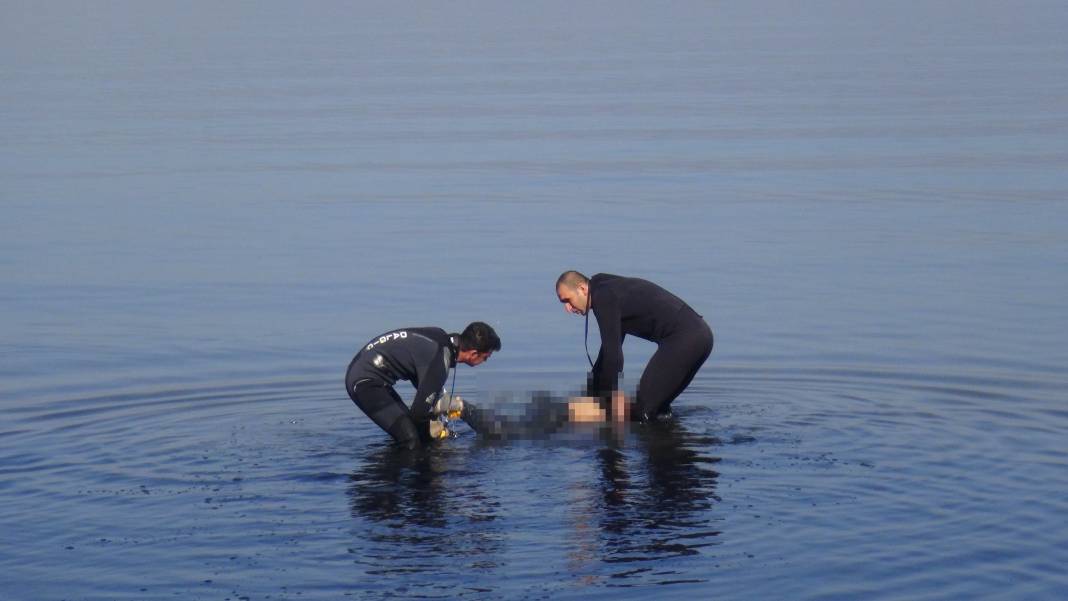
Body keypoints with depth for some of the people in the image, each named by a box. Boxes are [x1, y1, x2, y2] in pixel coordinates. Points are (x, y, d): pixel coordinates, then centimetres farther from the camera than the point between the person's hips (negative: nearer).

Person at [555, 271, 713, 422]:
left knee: (643, 412, -8)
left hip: (683, 339, -10)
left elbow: (613, 353, -13)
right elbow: (610, 346, 31)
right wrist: (592, 390, 33)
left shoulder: (603, 298, -10)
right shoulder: (608, 290, 22)